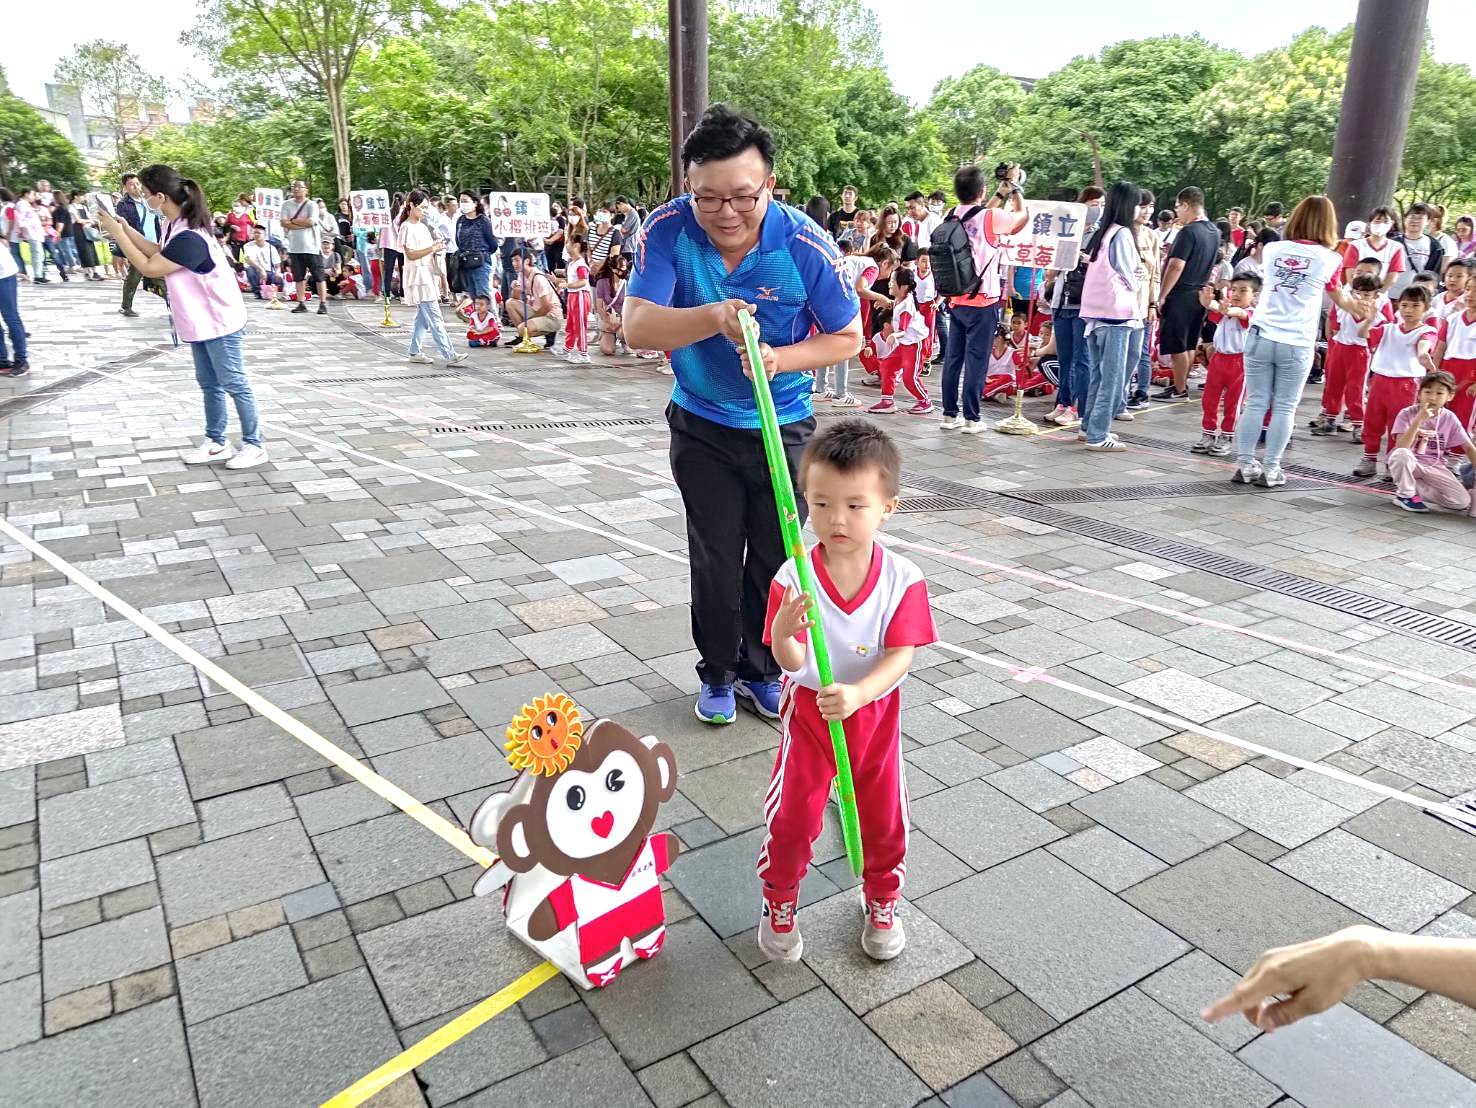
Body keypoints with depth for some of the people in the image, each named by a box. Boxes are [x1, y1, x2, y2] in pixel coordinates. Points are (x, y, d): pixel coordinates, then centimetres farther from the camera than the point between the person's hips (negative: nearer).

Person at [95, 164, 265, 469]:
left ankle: (254, 446, 8)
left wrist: (117, 234, -13)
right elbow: (159, 253, 16)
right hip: (201, 320, 10)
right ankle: (216, 442, 25)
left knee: (234, 385, -1)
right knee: (210, 384, 15)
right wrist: (126, 229, 8)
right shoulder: (175, 224, 3)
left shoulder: (188, 238, -28)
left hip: (219, 322, -10)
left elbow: (150, 268, -20)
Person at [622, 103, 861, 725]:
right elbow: (637, 327, -26)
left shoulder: (804, 245, -20)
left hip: (784, 426, 0)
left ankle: (762, 671, 31)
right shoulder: (669, 229, -18)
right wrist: (713, 318, -44)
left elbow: (848, 338, -9)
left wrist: (783, 358, -27)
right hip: (702, 427, 0)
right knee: (715, 560, 7)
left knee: (776, 558, 10)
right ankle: (717, 674, 27)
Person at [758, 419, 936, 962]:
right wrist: (784, 632, -43)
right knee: (793, 816, 9)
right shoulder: (793, 578, -19)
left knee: (884, 818, 16)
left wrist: (856, 694, -38)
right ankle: (779, 902, 36)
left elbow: (901, 654, -20)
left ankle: (881, 901, 44)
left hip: (874, 712, 1)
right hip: (809, 712, -1)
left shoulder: (903, 579, -17)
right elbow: (790, 662, -19)